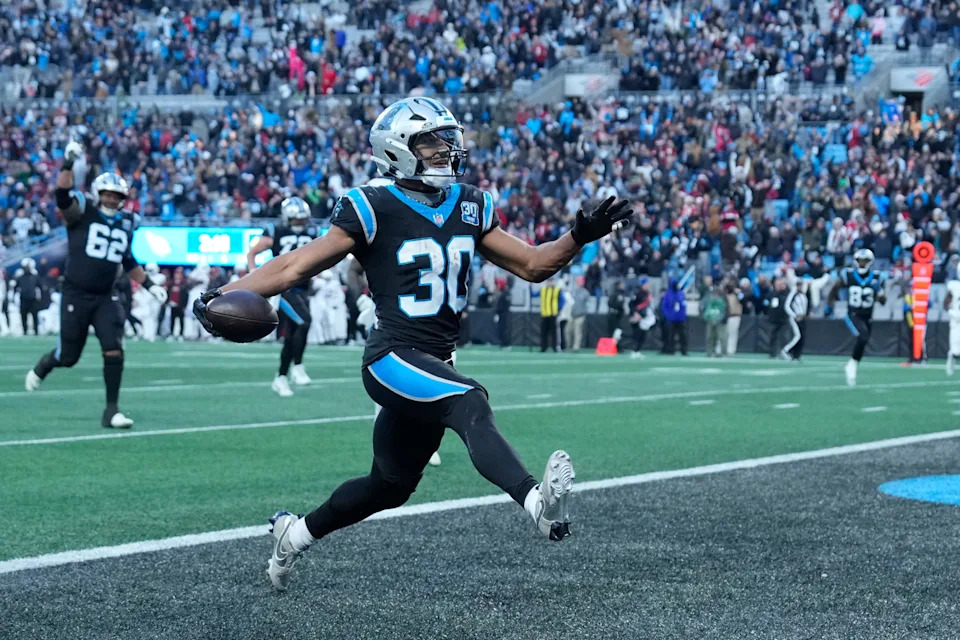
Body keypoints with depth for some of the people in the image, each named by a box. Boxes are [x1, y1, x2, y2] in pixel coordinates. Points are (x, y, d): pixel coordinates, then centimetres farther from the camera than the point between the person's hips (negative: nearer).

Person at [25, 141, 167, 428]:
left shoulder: (125, 224, 9)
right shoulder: (82, 213, -6)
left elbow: (128, 262, 22)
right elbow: (63, 196, -27)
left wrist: (149, 285, 16)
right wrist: (68, 164, -38)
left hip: (105, 298, 4)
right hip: (75, 295, -4)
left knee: (114, 351, -12)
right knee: (67, 357, 6)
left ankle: (111, 410, -3)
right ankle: (40, 369, 42)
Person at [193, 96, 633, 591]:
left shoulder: (469, 208, 10)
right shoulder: (374, 210, -8)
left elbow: (532, 265, 14)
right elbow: (296, 266, -7)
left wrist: (580, 236, -3)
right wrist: (225, 296, -17)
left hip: (434, 364, 8)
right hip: (392, 359, -8)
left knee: (391, 485, 18)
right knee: (469, 403, -34)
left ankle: (295, 533, 38)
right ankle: (536, 503, -53)